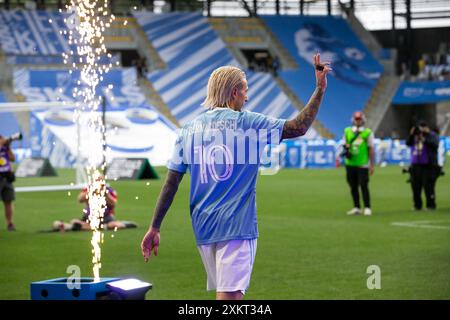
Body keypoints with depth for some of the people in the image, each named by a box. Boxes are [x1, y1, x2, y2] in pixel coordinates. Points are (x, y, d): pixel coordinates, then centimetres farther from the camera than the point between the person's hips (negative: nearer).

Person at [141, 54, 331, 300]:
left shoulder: (190, 129, 8)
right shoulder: (248, 123, -3)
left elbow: (171, 183, 5)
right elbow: (299, 127, -3)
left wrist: (154, 228, 8)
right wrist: (320, 90, 7)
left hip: (203, 227, 5)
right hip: (237, 226, -5)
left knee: (222, 293, 17)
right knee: (230, 294, -11)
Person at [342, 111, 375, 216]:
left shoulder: (367, 132, -2)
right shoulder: (347, 131, 8)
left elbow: (371, 149, -1)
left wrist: (372, 165, -3)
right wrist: (346, 150, -7)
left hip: (363, 164, -4)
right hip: (350, 164, 4)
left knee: (363, 186, -7)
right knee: (353, 186, 8)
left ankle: (367, 208, -2)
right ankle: (356, 208, 16)